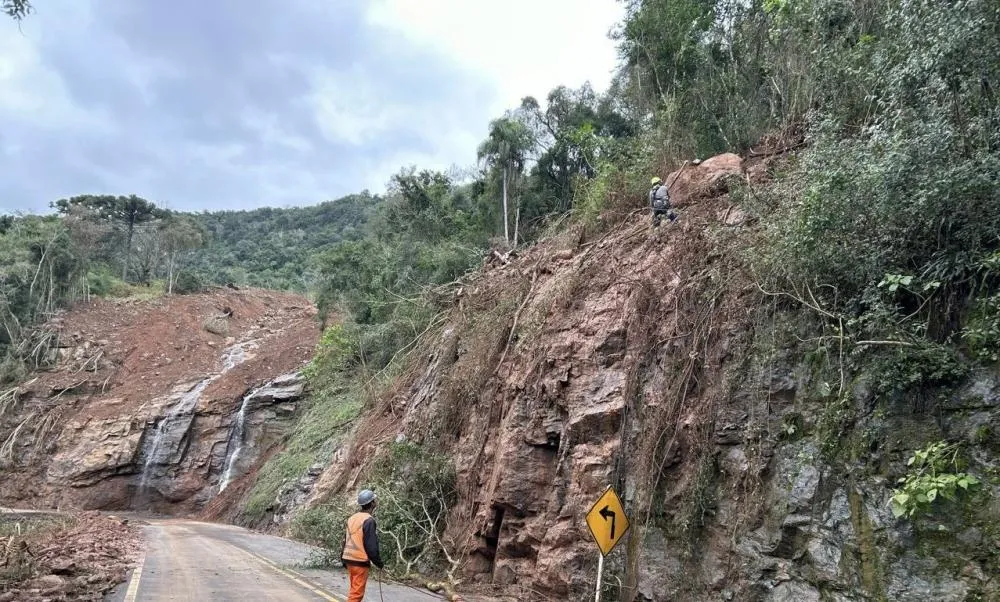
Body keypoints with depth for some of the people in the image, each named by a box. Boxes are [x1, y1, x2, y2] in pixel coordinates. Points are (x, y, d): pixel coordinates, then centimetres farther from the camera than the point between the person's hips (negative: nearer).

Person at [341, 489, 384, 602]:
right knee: (357, 593, -4)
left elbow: (346, 540, 15)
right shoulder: (369, 520, -16)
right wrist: (378, 562, -6)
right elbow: (371, 545, -17)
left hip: (349, 559, 8)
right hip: (360, 561, -8)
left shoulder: (352, 518, 9)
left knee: (354, 589, 20)